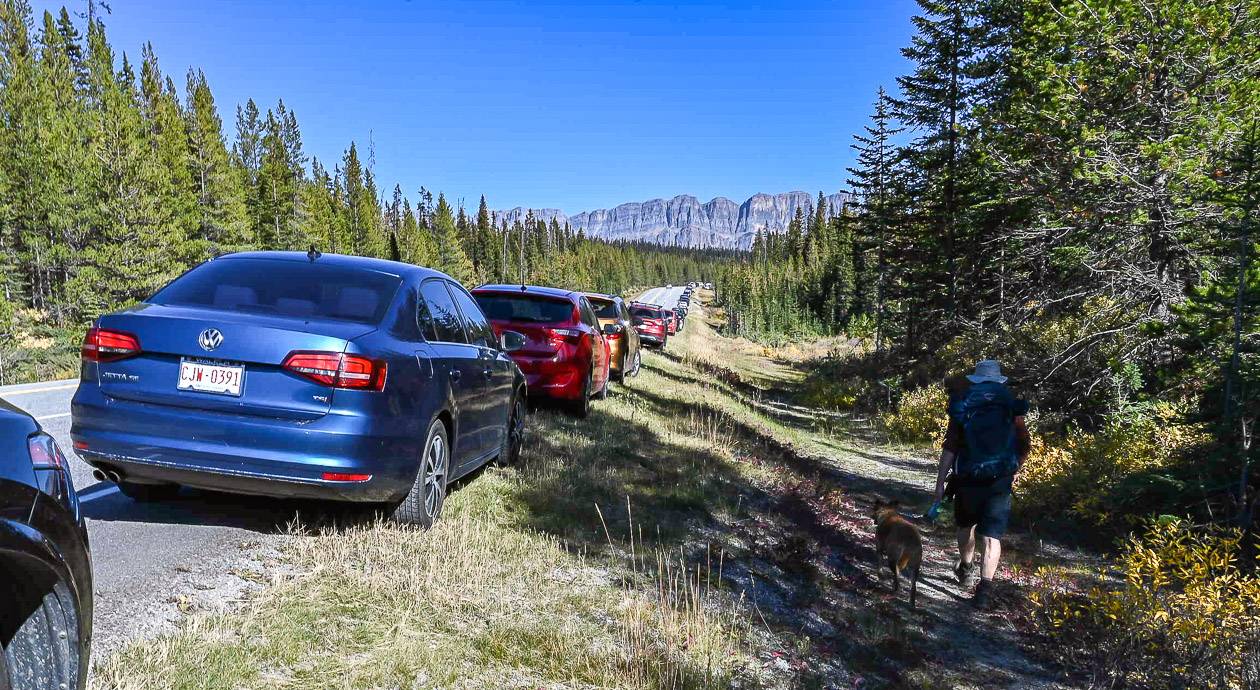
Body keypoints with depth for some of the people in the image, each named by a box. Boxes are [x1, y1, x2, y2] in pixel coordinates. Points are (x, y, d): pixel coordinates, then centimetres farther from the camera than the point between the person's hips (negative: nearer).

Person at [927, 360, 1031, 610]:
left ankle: (966, 570, 43)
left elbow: (949, 449, -8)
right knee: (992, 537, -1)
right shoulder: (1012, 410, 2)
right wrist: (1013, 470, 27)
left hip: (968, 480, 0)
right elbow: (1025, 447, 9)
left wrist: (940, 484, -5)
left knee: (966, 525, 24)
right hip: (1000, 482, 0)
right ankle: (985, 588, -14)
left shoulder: (962, 411, -3)